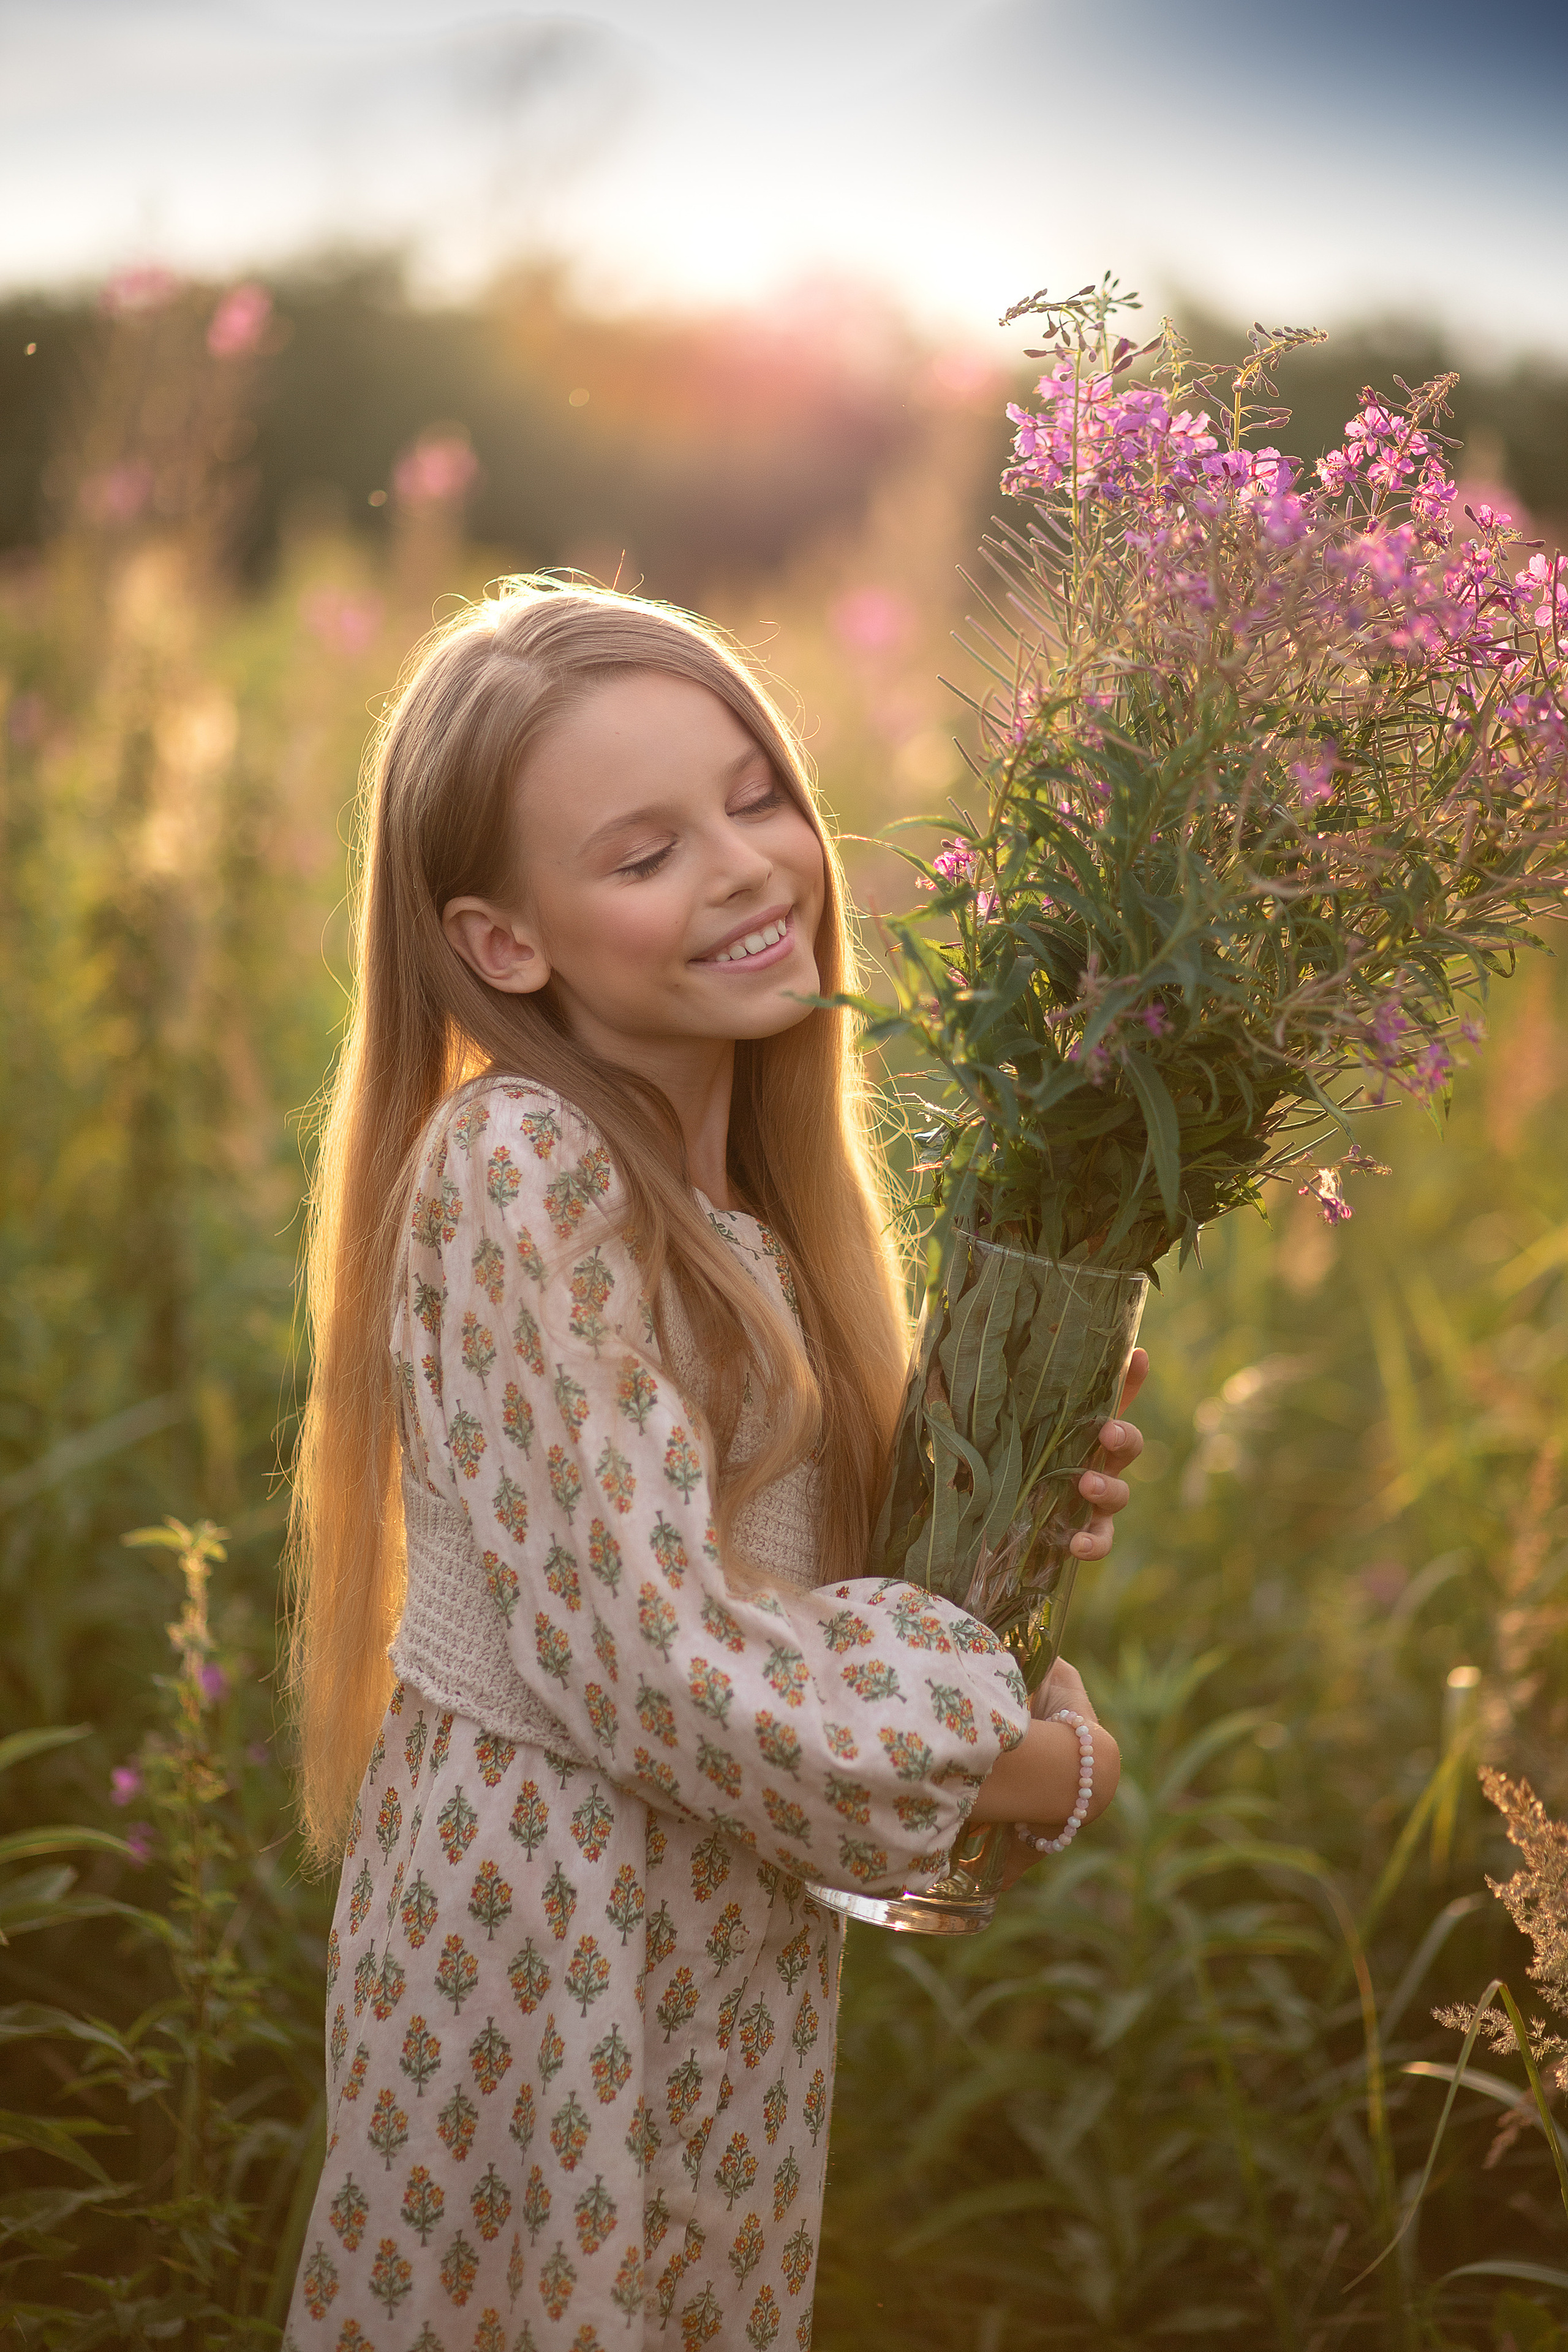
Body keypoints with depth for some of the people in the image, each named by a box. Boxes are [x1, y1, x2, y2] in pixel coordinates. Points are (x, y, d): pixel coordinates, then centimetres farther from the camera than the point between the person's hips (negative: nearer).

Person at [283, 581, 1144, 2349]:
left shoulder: (748, 1167, 4)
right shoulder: (519, 1170, -21)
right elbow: (654, 1660, -24)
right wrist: (1053, 1769, -14)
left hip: (735, 1923, 7)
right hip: (550, 1926, -7)